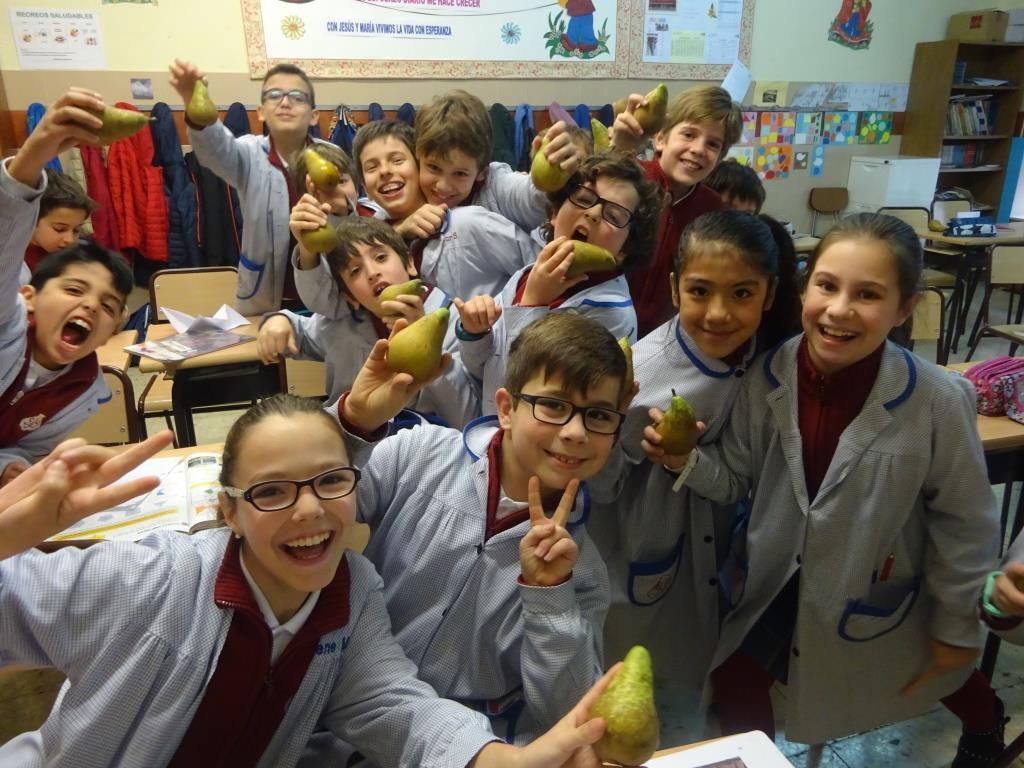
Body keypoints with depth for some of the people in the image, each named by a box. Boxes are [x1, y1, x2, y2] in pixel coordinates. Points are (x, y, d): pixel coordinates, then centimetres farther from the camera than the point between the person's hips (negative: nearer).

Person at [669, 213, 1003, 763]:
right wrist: (688, 460, -27)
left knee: (935, 675, 25)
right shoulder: (767, 377, -20)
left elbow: (964, 523, -12)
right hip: (780, 574, 2)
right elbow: (736, 479, -6)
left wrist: (957, 626, -2)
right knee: (734, 678, 10)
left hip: (882, 588, -1)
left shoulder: (938, 401, -27)